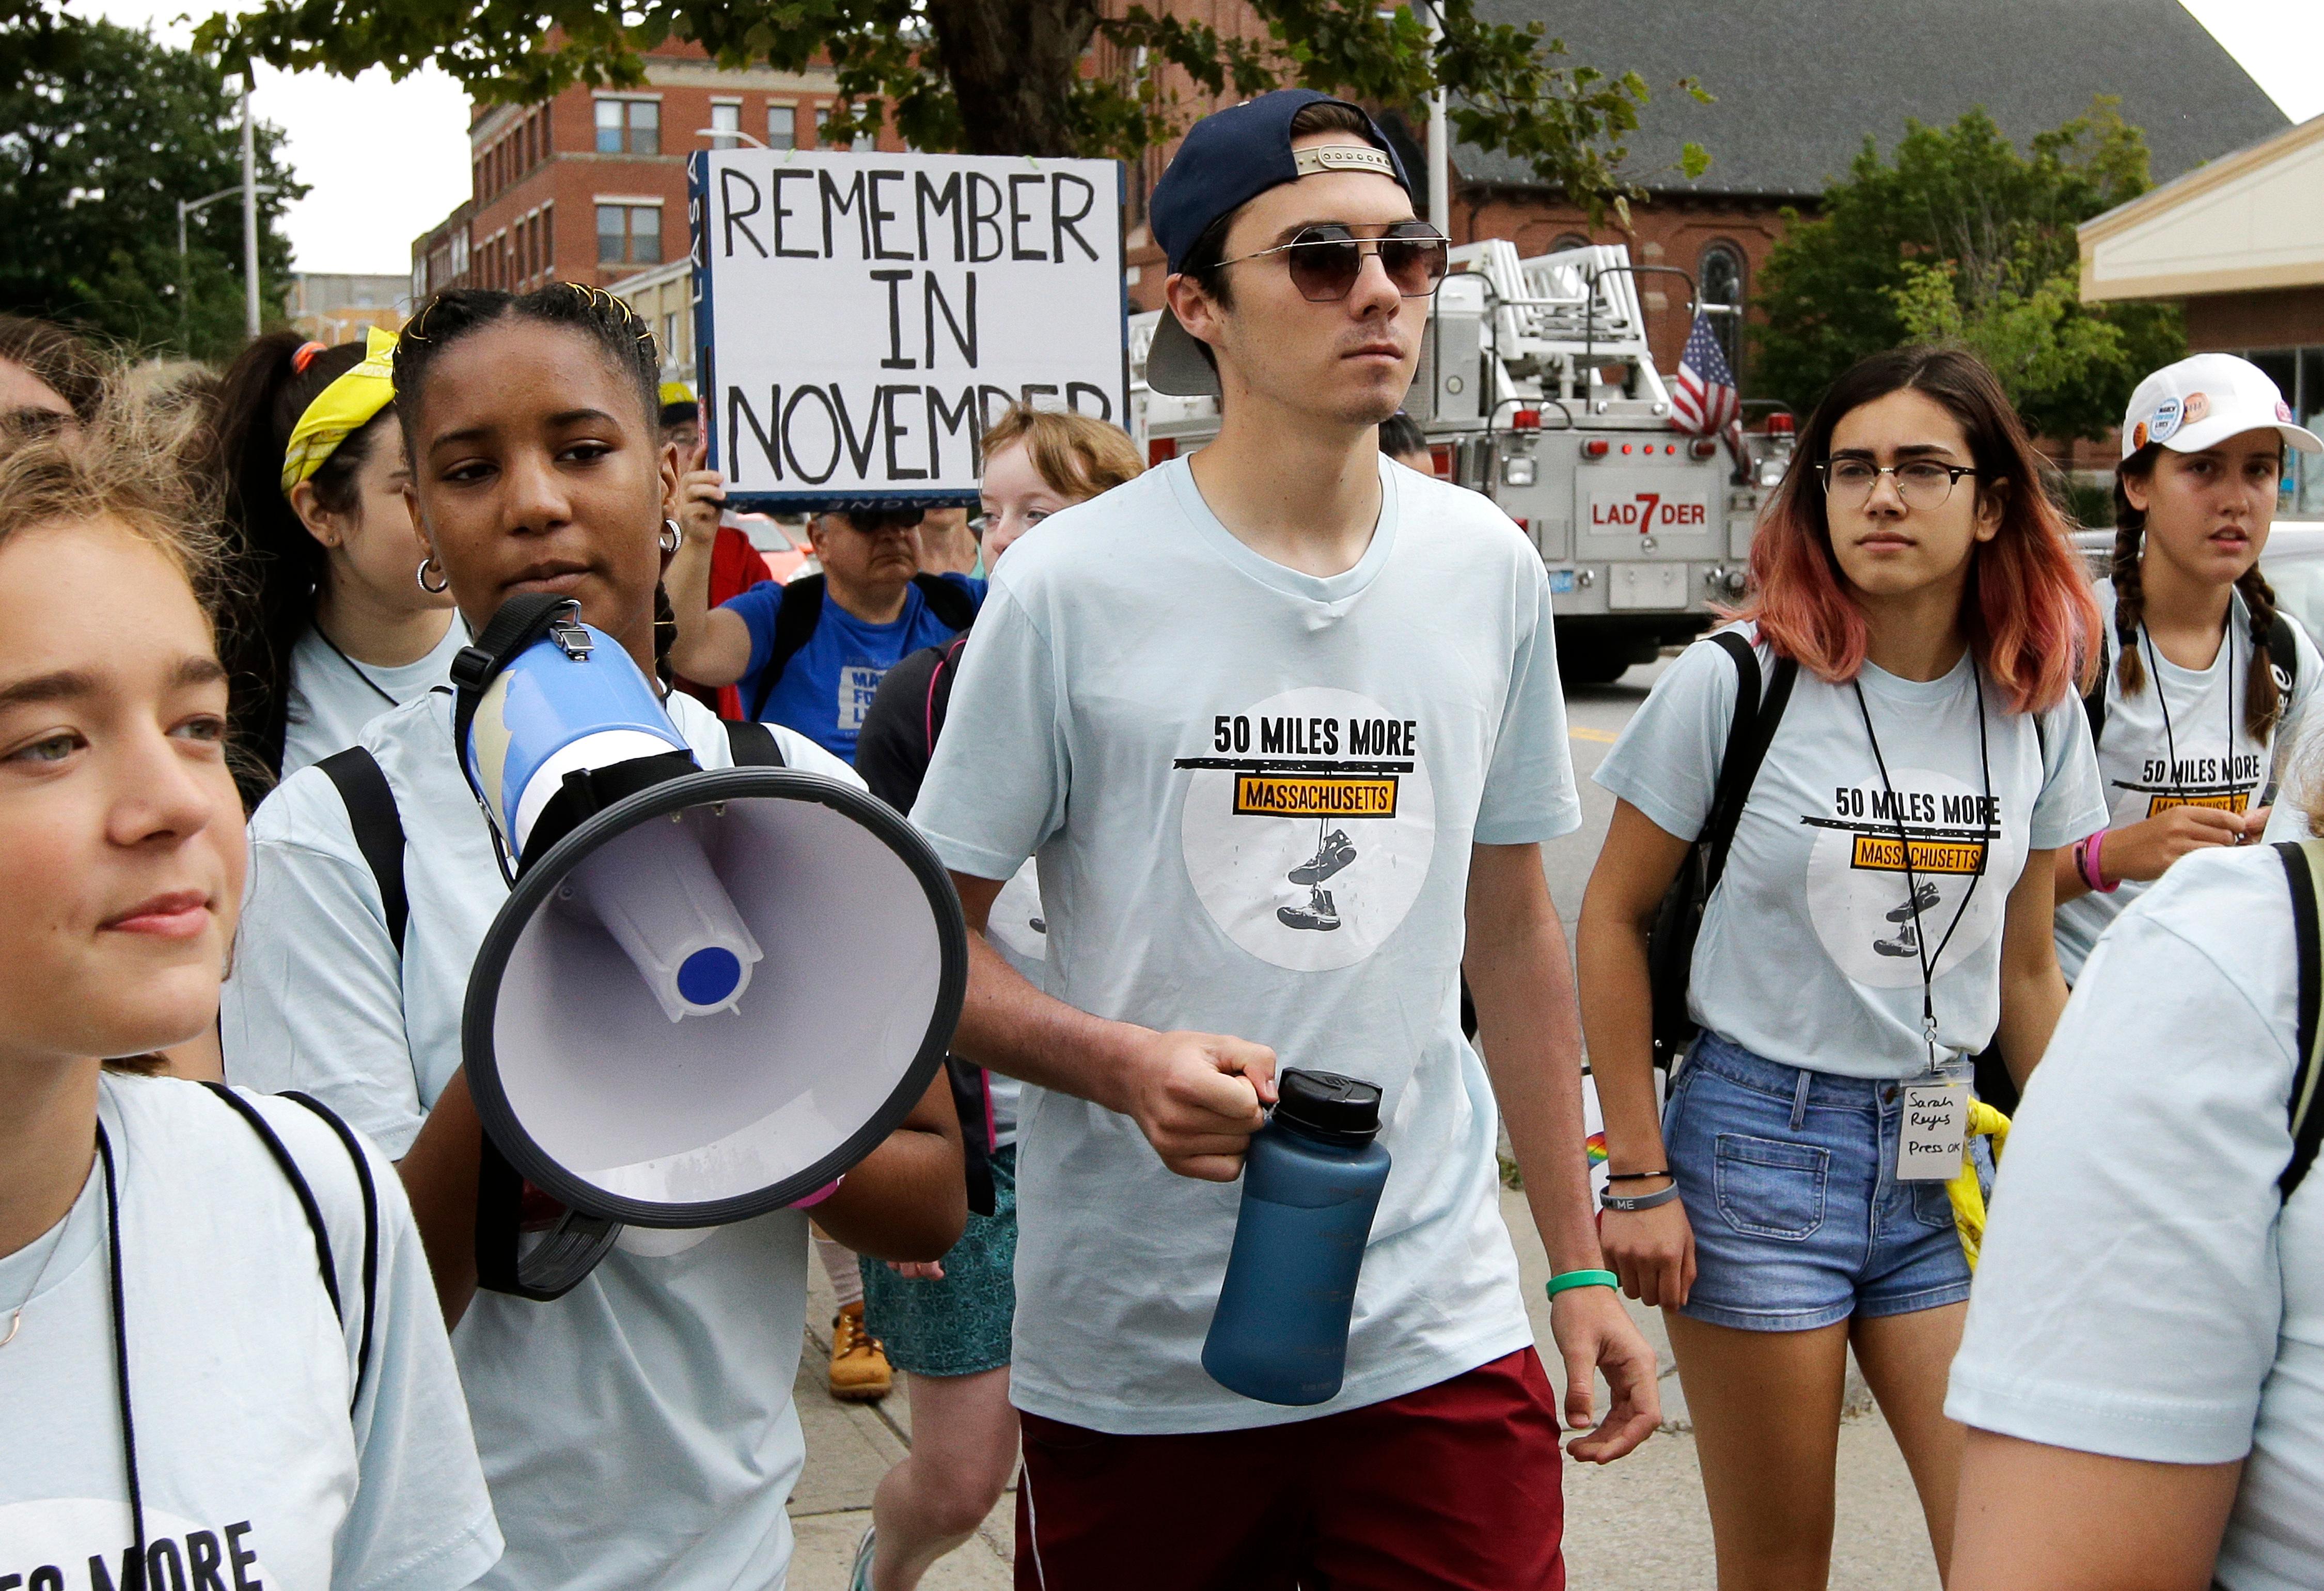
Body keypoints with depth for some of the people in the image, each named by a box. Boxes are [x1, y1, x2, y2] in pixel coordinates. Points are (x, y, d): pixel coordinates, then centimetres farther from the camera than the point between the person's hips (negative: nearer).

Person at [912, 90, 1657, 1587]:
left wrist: (1581, 1263, 12)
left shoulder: (1490, 569, 4)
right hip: (1131, 1352, -2)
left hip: (1438, 1329, 3)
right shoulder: (1073, 585, -8)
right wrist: (1124, 1063, -22)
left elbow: (1515, 928, 12)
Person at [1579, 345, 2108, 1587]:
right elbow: (1613, 921, -5)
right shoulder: (1736, 681, -10)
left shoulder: (2036, 706, 3)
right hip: (1760, 1146, -4)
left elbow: (2025, 973, 12)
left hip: (1945, 1163, 4)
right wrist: (1638, 1175, -8)